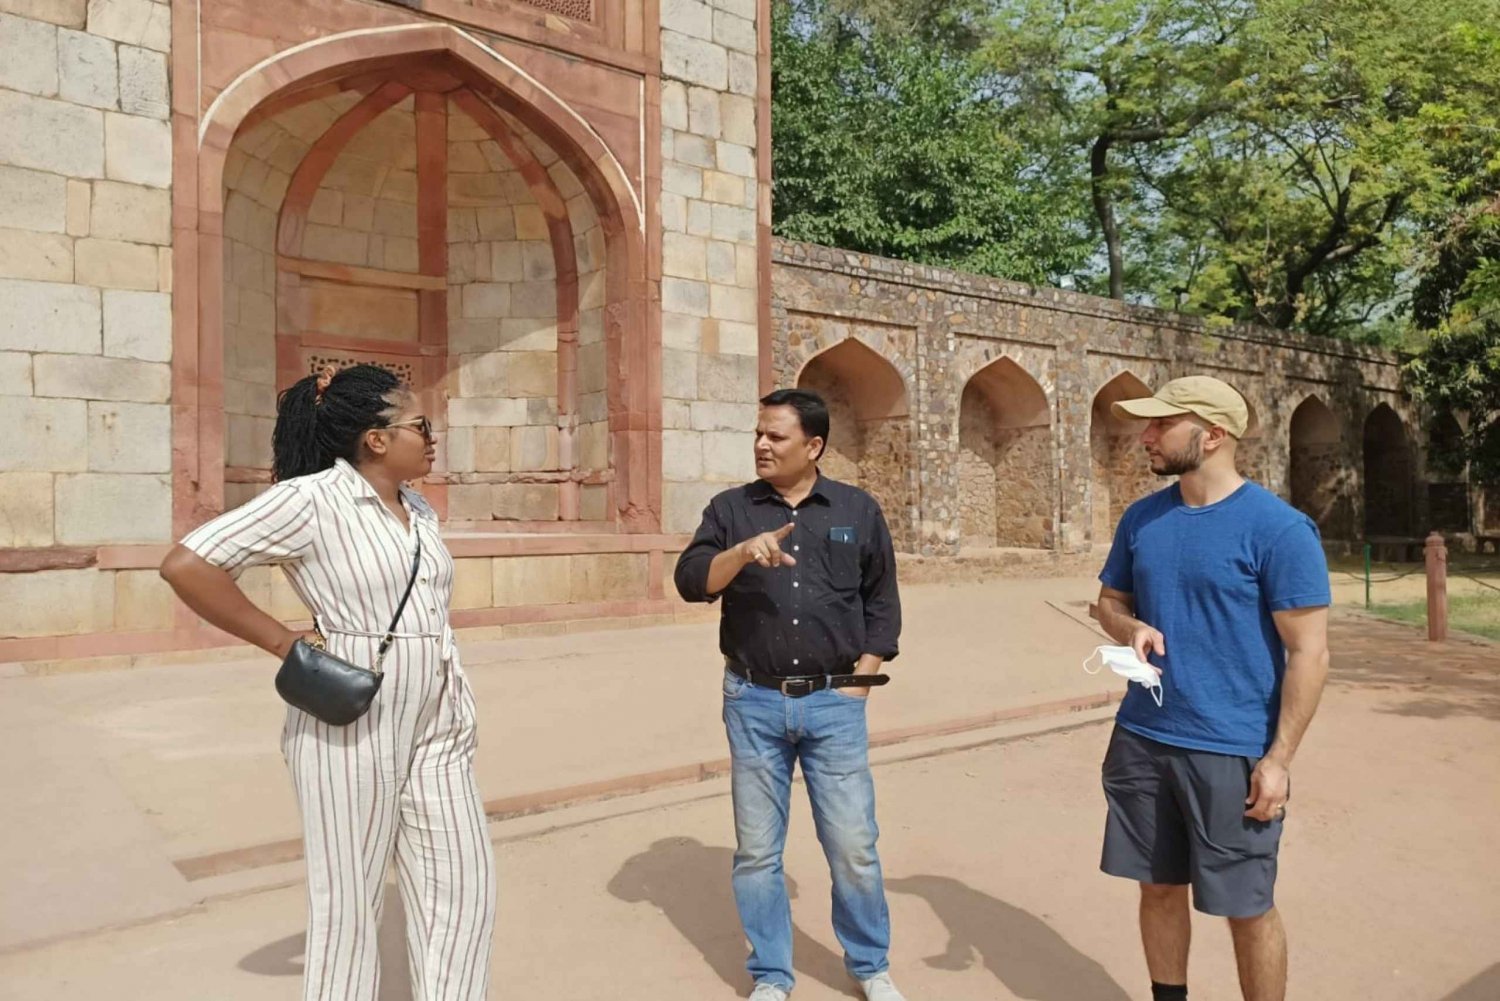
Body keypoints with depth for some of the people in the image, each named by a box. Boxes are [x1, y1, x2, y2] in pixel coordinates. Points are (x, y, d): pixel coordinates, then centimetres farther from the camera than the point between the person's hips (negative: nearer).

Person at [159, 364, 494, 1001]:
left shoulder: (418, 509, 10)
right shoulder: (310, 498, -12)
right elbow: (186, 566, -16)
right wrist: (285, 643, -14)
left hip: (436, 728, 7)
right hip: (351, 726, -7)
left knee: (462, 890, 10)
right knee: (349, 904, 8)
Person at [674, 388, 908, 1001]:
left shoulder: (858, 511, 4)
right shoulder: (730, 509, 3)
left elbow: (881, 601, 9)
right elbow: (690, 581, -10)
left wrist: (862, 678, 1)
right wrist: (743, 551, -27)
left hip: (835, 702, 0)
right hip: (754, 703, 1)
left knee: (853, 846, 6)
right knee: (757, 850, 10)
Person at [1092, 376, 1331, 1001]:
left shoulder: (1278, 527, -13)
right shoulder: (1141, 518, 4)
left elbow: (1309, 653, -12)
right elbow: (1110, 601, 16)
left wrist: (1278, 759, -15)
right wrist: (1130, 628, -8)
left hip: (1232, 750, -5)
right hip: (1141, 740, 5)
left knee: (1247, 908, 10)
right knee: (1159, 887, 17)